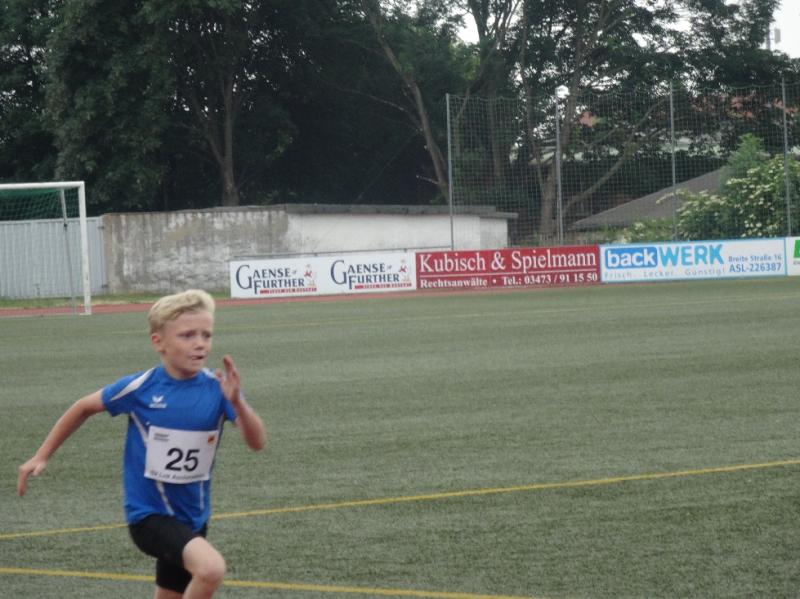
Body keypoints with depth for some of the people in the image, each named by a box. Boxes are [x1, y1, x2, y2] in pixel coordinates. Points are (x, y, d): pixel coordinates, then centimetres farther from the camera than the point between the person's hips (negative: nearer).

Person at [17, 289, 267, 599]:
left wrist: (237, 402, -34)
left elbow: (257, 442, -17)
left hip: (192, 517, 5)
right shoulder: (140, 388, -14)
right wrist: (41, 457, 8)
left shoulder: (216, 388, -9)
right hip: (149, 513, -5)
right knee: (211, 568, -30)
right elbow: (84, 408, 3)